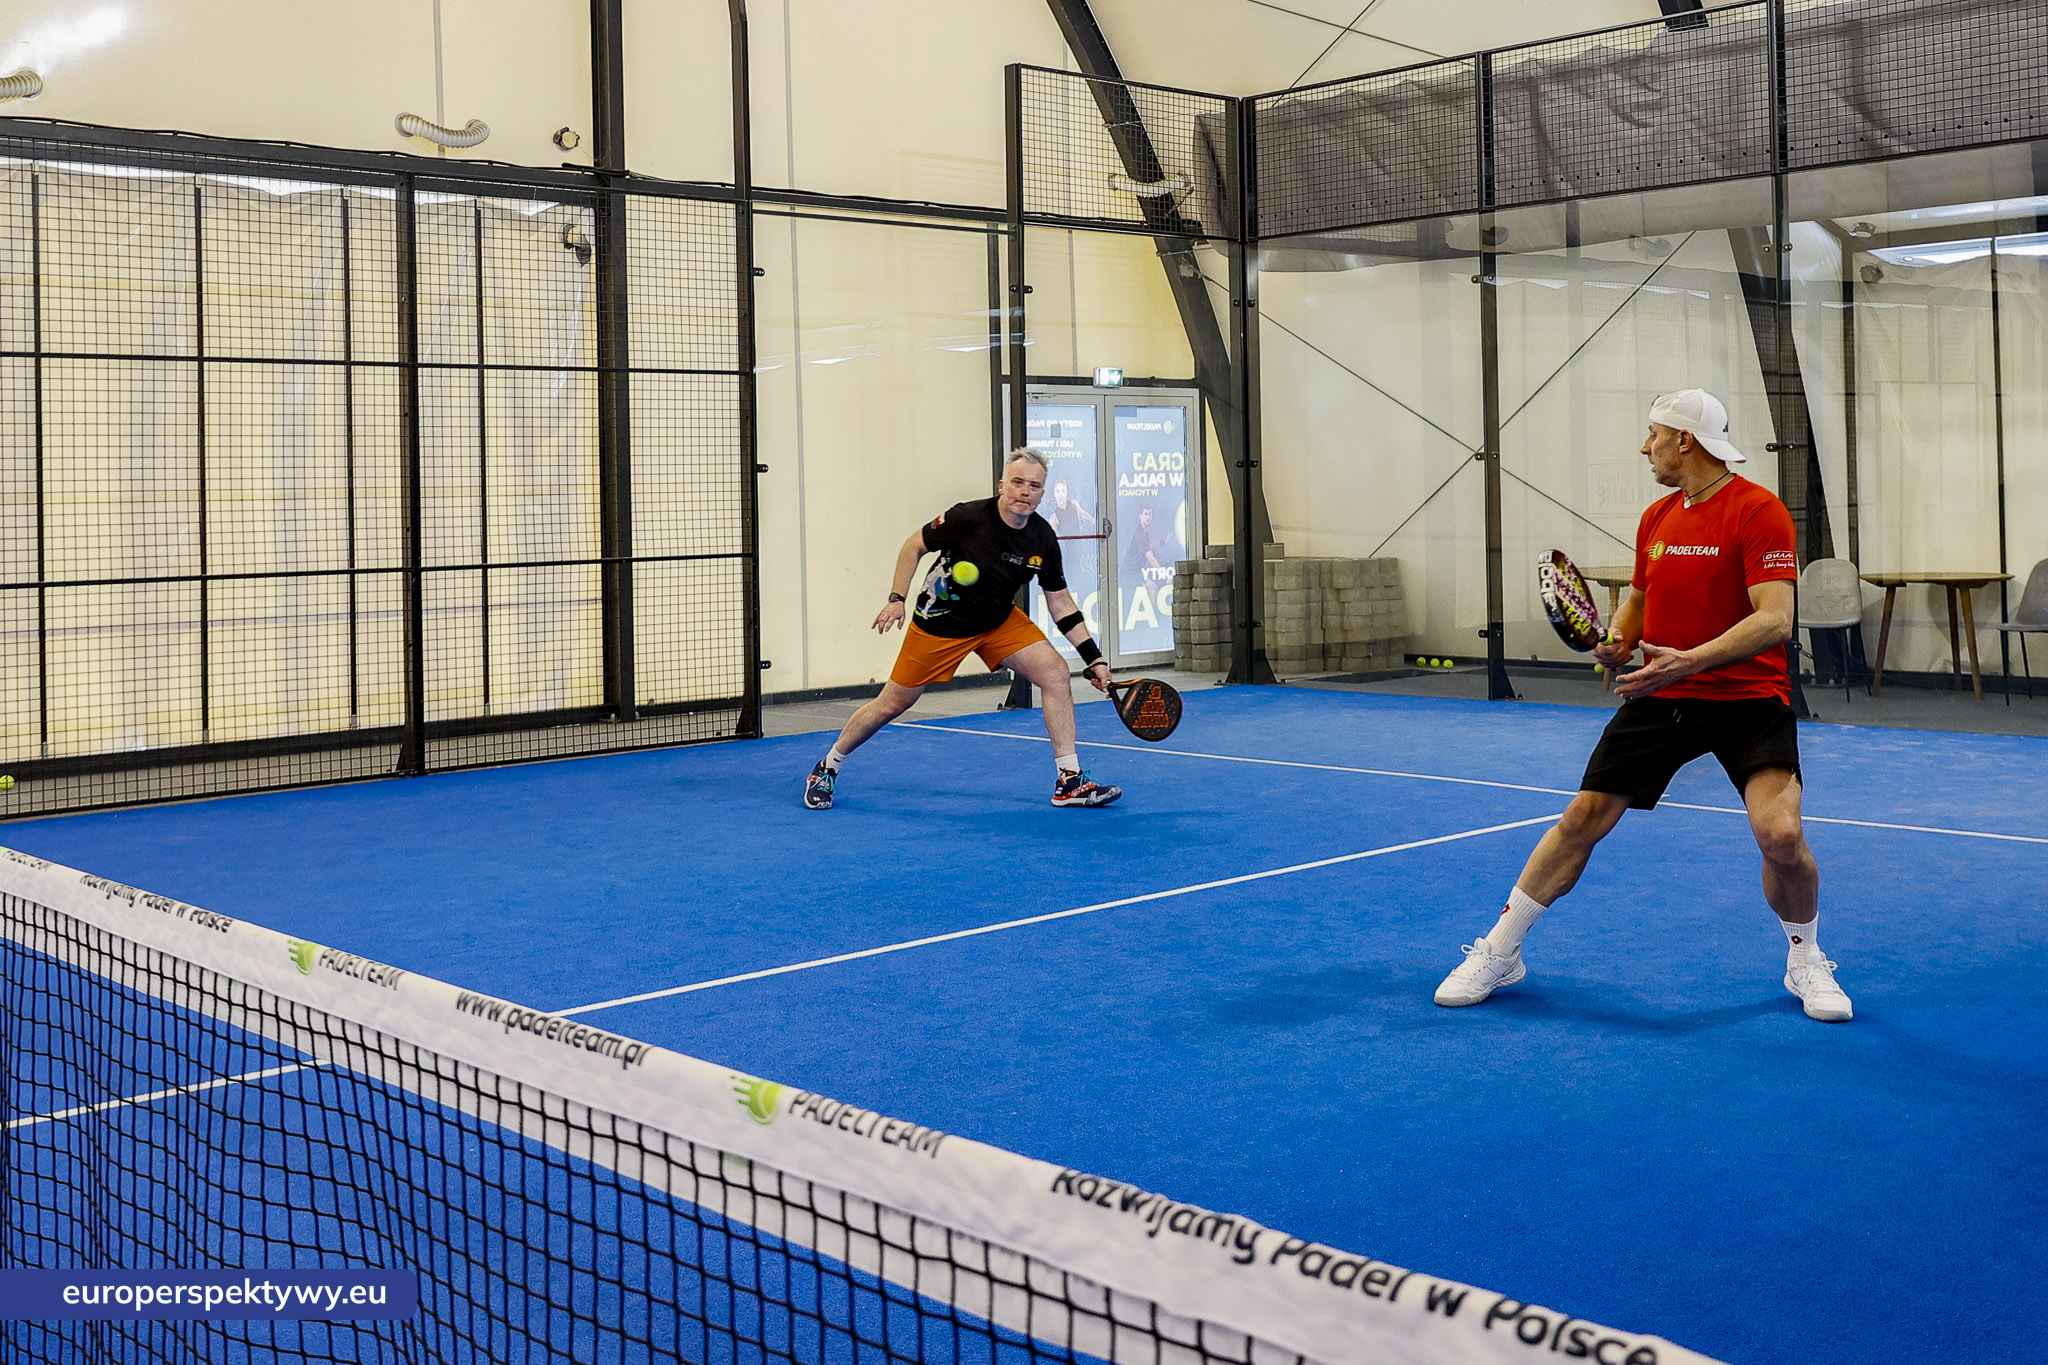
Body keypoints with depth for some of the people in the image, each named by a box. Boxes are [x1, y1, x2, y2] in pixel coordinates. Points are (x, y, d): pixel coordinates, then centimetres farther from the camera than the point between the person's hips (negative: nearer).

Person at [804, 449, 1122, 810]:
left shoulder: (1043, 540, -12)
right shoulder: (968, 517, -25)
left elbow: (1062, 605, -3)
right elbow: (914, 545, -9)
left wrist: (1094, 659, -6)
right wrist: (897, 598, -18)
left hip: (999, 621, 4)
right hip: (940, 623, -4)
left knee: (1056, 674, -14)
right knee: (892, 705, 2)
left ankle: (1069, 782, -8)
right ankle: (826, 769, 24)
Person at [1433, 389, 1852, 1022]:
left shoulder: (1758, 510, -13)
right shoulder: (1656, 518, 10)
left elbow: (1775, 620, -22)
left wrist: (1689, 660, -33)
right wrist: (1618, 640, 2)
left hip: (1748, 697, -5)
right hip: (1660, 697, 6)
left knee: (1780, 834, -22)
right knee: (1581, 820, 2)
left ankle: (1806, 961, 8)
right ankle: (1497, 952, 15)